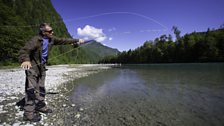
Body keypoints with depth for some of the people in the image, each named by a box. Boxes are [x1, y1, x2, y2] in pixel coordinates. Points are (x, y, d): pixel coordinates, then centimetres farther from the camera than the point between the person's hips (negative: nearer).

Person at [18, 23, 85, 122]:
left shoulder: (51, 39, -2)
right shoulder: (35, 40, -23)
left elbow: (63, 40, 6)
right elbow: (23, 51, -30)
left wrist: (77, 41, 7)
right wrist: (25, 60, -52)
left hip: (42, 67, 7)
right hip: (32, 66, -7)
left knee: (41, 88, 13)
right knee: (31, 89, -7)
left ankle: (40, 106, 27)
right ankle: (28, 113, 2)